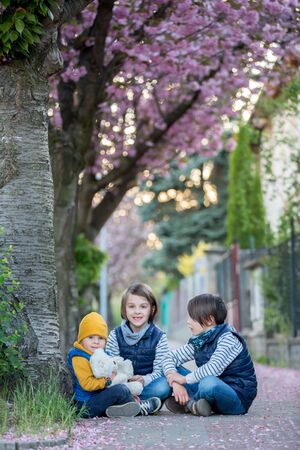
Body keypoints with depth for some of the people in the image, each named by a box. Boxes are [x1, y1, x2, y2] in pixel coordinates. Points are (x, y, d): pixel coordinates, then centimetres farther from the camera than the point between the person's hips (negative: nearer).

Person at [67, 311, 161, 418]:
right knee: (120, 390, -17)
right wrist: (108, 380, -19)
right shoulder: (79, 358, -15)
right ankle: (140, 408, 3)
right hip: (86, 406, -11)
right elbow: (87, 383, -22)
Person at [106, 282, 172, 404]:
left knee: (164, 387, -32)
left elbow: (159, 371, -7)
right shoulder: (115, 335, 2)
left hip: (147, 385, -1)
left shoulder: (159, 337, -2)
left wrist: (144, 380, -28)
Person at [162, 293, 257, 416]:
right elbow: (170, 357, 6)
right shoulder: (198, 342, 7)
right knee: (171, 369, 3)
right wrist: (176, 383, -13)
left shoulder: (228, 337, -15)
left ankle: (188, 402, -10)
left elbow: (214, 367, -30)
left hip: (238, 397, -7)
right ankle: (192, 403, -16)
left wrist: (185, 379, -20)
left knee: (209, 383, -40)